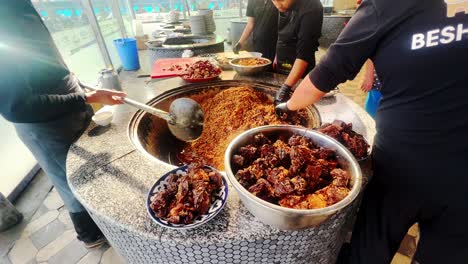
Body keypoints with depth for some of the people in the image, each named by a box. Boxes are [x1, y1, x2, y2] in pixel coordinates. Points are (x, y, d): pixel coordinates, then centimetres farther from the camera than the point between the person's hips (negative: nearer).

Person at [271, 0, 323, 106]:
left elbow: (304, 53, -29)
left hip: (299, 70, -7)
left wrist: (286, 87, -34)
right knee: (275, 104, 17)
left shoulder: (311, 9, -24)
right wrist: (277, 57, 12)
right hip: (281, 66, 7)